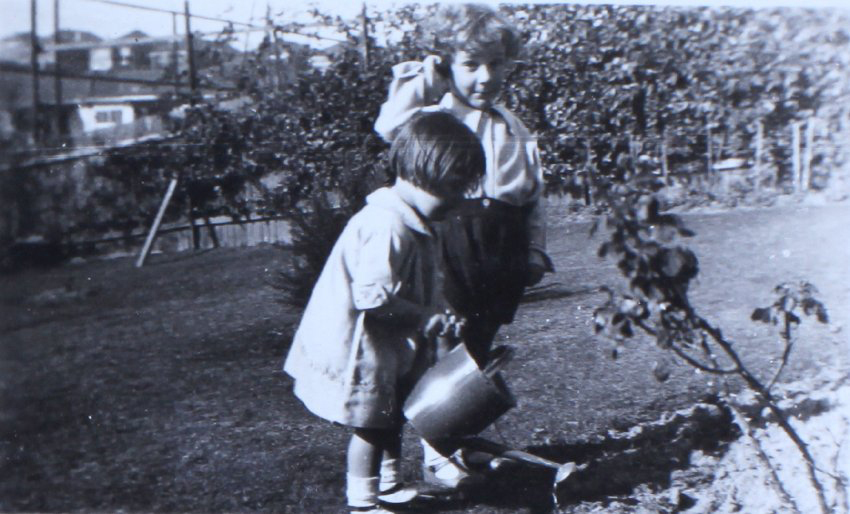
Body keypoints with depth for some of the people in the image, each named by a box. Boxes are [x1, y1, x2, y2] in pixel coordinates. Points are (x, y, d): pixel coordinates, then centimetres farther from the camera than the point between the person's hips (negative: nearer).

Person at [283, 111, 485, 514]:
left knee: (391, 416, 22)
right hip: (358, 347, -11)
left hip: (386, 347, 11)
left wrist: (436, 316, 4)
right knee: (371, 424, 3)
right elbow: (373, 297, -32)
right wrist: (425, 319, -25)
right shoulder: (389, 227, -29)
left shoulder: (409, 222, 5)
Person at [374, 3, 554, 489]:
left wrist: (535, 251, 8)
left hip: (502, 254, 6)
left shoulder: (514, 129, 15)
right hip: (454, 245, -6)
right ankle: (438, 455, 10)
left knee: (479, 349, 15)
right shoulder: (436, 114, -2)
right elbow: (392, 125, -22)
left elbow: (534, 194, 17)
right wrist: (421, 75, -12)